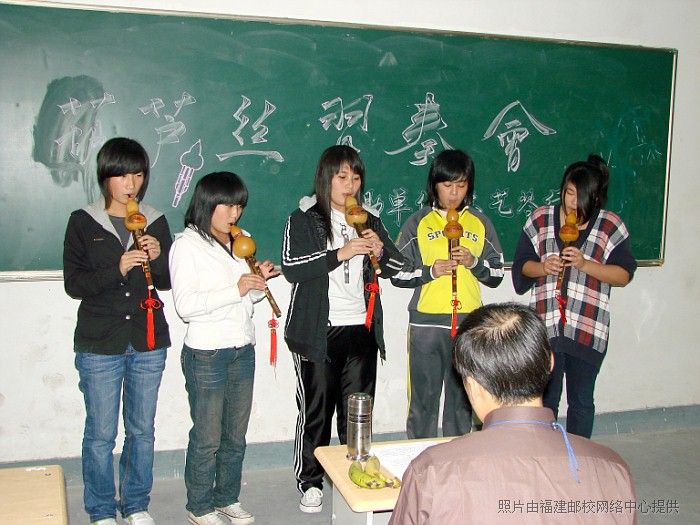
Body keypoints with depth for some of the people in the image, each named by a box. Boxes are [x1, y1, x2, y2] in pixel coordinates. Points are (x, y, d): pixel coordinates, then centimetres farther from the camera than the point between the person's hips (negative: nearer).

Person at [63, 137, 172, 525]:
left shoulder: (155, 221, 7)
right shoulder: (83, 223, -1)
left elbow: (168, 281, 9)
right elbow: (73, 284, -7)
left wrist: (158, 257, -11)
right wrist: (118, 268, -20)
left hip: (148, 342, 3)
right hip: (99, 344, -3)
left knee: (142, 430, 12)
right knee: (101, 434, 5)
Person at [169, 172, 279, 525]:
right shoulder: (187, 245, -9)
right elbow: (185, 304, -19)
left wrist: (259, 282, -1)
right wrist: (236, 289, -22)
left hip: (243, 350, 7)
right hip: (206, 354, -6)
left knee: (236, 435, 14)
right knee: (207, 438, 3)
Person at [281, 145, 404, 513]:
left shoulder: (370, 222, 15)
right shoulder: (304, 219, 1)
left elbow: (399, 268, 15)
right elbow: (291, 267, -14)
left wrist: (380, 251, -6)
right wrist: (341, 253, -20)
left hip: (361, 330, 4)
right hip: (318, 331, -4)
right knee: (316, 409, 2)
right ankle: (310, 483, 17)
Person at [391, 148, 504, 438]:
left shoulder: (480, 223, 10)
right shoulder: (418, 222, 4)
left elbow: (497, 275, 11)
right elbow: (398, 274, 2)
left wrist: (473, 262, -8)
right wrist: (431, 271, -13)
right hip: (426, 322, -2)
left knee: (462, 400, 11)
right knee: (423, 399, 2)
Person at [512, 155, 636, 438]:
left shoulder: (610, 226, 0)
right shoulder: (541, 219, 4)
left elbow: (624, 275, -3)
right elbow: (521, 264, 9)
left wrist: (584, 264, -17)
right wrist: (543, 267, -13)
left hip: (588, 330, -1)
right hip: (544, 327, 1)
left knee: (581, 401, 13)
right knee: (545, 399, 10)